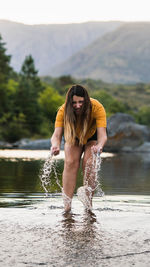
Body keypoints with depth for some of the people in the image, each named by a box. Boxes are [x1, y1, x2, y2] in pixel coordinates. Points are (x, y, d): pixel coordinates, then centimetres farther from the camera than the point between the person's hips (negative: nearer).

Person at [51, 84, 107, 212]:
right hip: (74, 137, 1)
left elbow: (102, 134, -44)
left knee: (89, 164, -20)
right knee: (70, 162, -19)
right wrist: (55, 145, -63)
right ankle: (67, 205, -21)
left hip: (92, 136, -1)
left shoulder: (97, 108, -38)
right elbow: (57, 133, -40)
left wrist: (99, 146, -66)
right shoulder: (63, 110, -33)